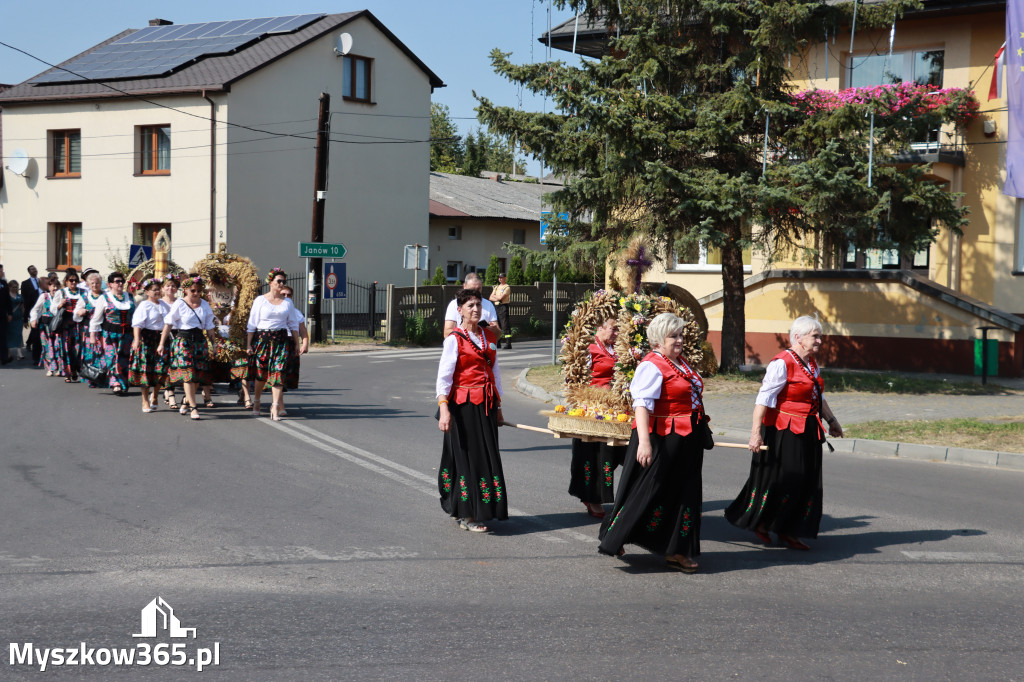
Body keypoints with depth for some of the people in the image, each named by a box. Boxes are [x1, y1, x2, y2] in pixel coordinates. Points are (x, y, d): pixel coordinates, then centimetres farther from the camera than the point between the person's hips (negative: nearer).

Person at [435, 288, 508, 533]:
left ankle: (482, 511, 20)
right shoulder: (454, 339, -6)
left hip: (486, 404, 6)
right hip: (463, 404, -6)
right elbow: (444, 375, -11)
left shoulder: (489, 336, 13)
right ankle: (465, 515, 3)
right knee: (467, 456, -4)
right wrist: (444, 408, -22)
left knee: (487, 455, 7)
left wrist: (498, 406, 16)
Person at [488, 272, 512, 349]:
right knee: (496, 326, 8)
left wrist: (494, 296, 3)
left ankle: (508, 343, -15)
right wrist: (497, 299, -7)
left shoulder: (507, 287, -4)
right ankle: (498, 343, 14)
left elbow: (501, 297, -15)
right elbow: (490, 298, 12)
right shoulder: (496, 287, 20)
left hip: (503, 306, -8)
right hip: (496, 307, 8)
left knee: (505, 325, -13)